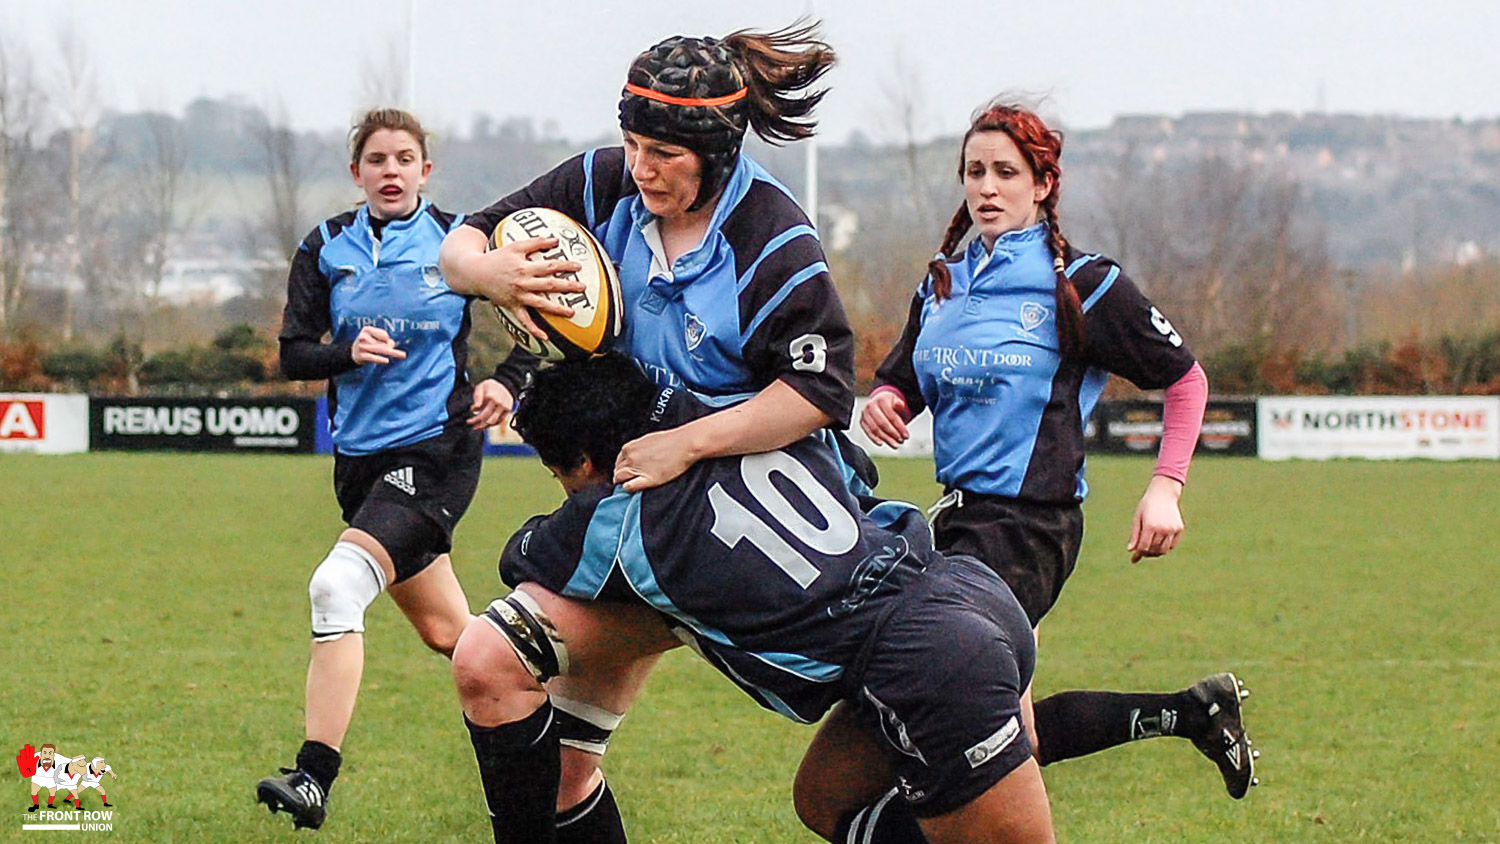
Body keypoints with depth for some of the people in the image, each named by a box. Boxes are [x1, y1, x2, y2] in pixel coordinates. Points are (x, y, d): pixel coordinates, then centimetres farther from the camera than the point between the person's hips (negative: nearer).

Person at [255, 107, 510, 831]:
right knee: (445, 631, 13)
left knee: (338, 585, -24)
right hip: (360, 454, 5)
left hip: (437, 448, -5)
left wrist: (505, 384, -11)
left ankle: (314, 778, -26)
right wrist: (348, 351, -16)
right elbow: (292, 354, 4)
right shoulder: (326, 248, 5)